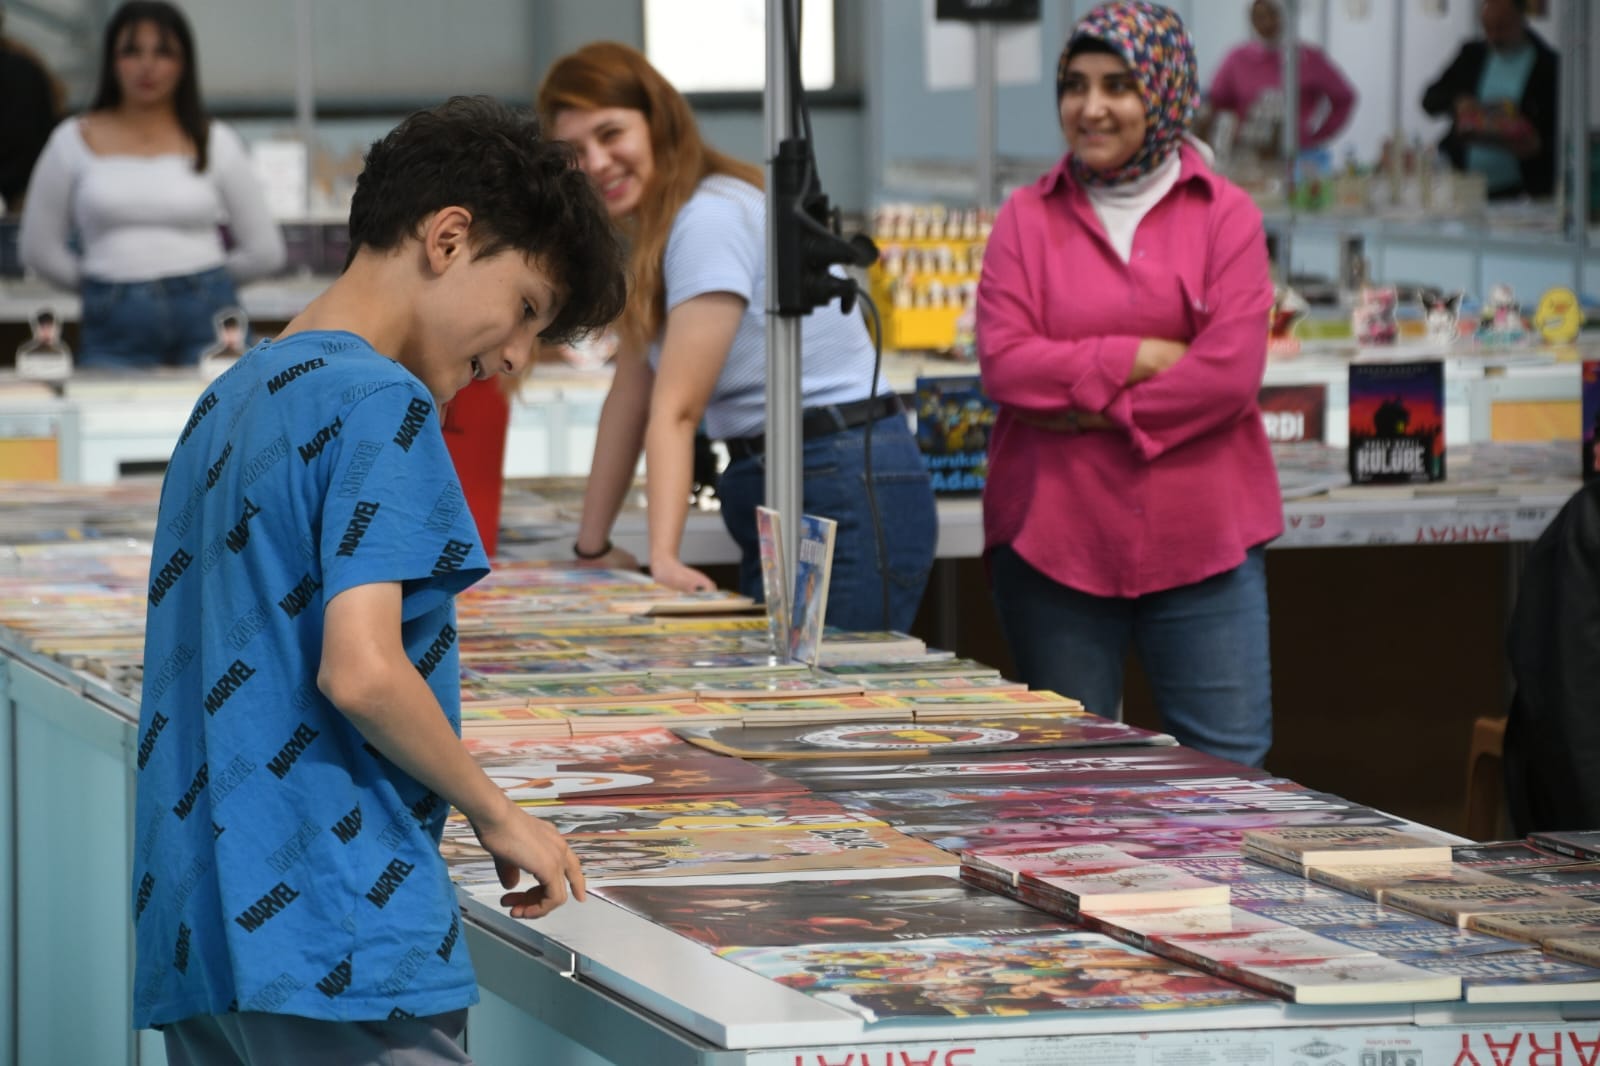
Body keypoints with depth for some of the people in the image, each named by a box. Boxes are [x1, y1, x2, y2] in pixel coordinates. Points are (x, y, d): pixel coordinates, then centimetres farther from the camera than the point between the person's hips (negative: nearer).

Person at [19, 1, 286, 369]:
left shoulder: (216, 142, 7)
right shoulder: (74, 141, 7)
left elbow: (265, 252, 12)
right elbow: (39, 251, 12)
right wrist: (112, 284, 12)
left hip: (206, 323, 0)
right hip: (114, 329, 0)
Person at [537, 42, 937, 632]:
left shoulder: (712, 218, -16)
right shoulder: (650, 227, 14)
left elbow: (676, 409, -23)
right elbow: (631, 395, 14)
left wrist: (665, 557, -27)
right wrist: (591, 546, 11)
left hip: (850, 498, -9)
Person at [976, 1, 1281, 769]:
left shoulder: (1224, 216, 4)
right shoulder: (1027, 220, 8)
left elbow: (1231, 370, -9)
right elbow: (1003, 363, -5)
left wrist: (1090, 410, -9)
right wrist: (1142, 358, -10)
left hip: (1201, 539, -1)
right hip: (1054, 540, 1)